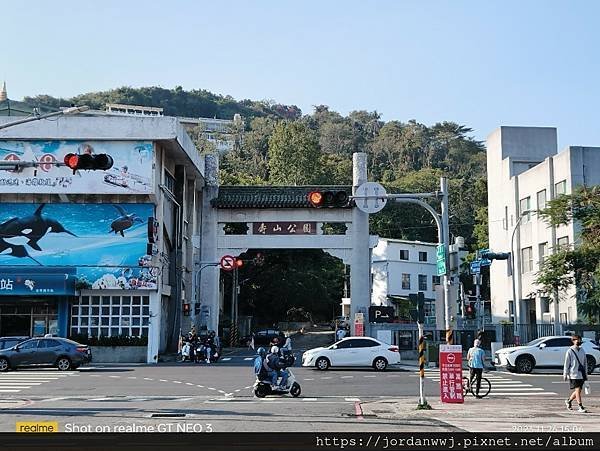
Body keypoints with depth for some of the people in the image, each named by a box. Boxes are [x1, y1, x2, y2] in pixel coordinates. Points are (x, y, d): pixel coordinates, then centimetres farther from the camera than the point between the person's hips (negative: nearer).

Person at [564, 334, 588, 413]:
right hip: (574, 374, -6)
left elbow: (585, 363, 15)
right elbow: (566, 363, -5)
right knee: (577, 390, -8)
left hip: (581, 374, 6)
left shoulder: (582, 350, 10)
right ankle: (580, 407, -4)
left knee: (578, 390, 10)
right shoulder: (570, 351, -6)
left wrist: (586, 374, 13)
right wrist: (565, 374, -7)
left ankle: (569, 401, 32)